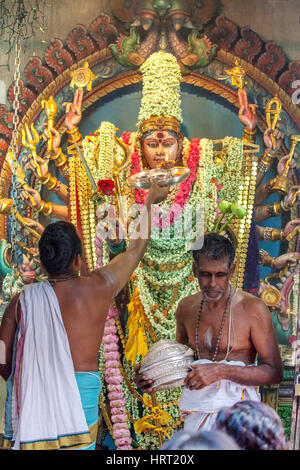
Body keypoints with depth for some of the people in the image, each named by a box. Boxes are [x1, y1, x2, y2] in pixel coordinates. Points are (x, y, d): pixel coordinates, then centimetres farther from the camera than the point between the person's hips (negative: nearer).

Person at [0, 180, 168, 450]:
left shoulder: (23, 300, 0)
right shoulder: (99, 288, -3)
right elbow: (138, 246, 13)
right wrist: (150, 201, 28)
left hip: (31, 400, 2)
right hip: (79, 395, -2)